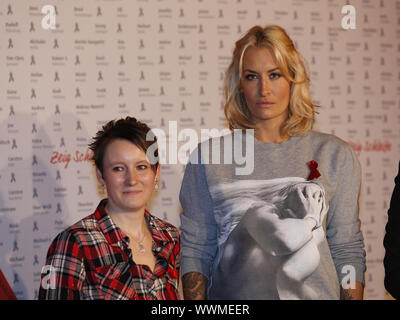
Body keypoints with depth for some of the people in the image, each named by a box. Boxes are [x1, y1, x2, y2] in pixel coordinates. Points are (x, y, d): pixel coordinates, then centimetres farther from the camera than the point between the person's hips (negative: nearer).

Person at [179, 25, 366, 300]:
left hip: (316, 292, 1)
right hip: (231, 295, 0)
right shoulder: (209, 157, 0)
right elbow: (195, 250, 1)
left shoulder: (335, 155, 2)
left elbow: (348, 252, 3)